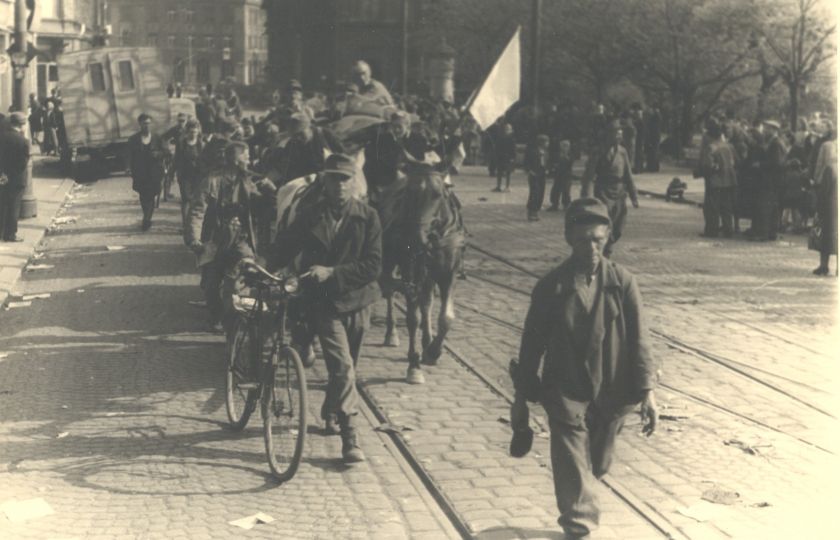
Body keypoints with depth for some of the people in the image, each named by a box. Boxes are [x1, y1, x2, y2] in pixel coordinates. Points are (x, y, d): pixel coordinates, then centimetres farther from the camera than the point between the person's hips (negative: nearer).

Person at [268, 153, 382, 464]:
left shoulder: (367, 217, -4)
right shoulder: (310, 217, -3)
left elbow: (373, 265, -11)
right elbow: (283, 251, 8)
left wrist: (332, 272, -19)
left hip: (357, 301, 2)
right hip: (324, 302, -2)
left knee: (344, 367, 18)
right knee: (343, 368, -16)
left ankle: (330, 413, 45)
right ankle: (350, 438, -13)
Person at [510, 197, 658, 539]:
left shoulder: (623, 283, -5)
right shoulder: (551, 287, -7)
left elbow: (638, 340, -4)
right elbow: (532, 344, -1)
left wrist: (647, 390, -10)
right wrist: (521, 398, 3)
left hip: (611, 394, 2)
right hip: (565, 394, -2)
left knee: (597, 466, 19)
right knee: (574, 468, -6)